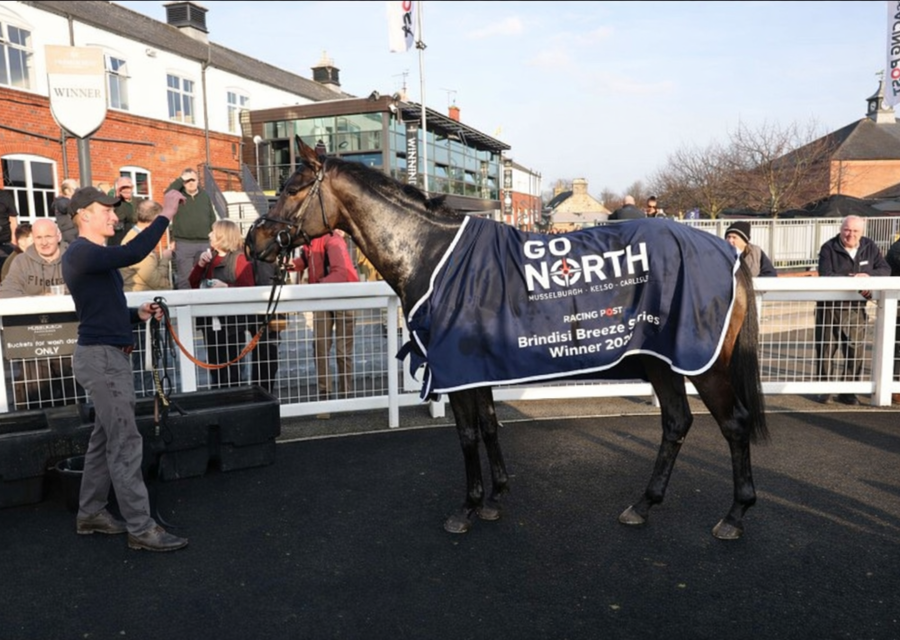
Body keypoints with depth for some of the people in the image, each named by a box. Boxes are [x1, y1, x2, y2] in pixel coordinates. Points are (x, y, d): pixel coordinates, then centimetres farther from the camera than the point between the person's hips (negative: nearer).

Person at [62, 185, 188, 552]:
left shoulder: (93, 255, 18)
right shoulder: (81, 253, -15)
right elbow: (132, 254, -33)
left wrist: (138, 314, 5)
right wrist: (165, 215, -27)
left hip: (108, 355, 10)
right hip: (102, 357, -10)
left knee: (104, 438, 16)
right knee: (125, 443, -7)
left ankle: (90, 513, 27)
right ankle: (141, 528, -1)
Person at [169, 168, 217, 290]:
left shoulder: (205, 195, 14)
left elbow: (212, 219, 15)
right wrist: (181, 179, -13)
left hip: (204, 243, 3)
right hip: (183, 244, -3)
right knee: (184, 278, -3)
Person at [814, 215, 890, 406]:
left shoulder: (870, 247, 5)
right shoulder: (829, 248, -8)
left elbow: (885, 270, 4)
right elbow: (826, 276, -19)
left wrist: (867, 275, -16)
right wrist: (854, 281, -23)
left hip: (856, 308, 3)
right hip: (830, 306, -3)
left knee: (855, 352, 3)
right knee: (826, 350, 3)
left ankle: (847, 391, 16)